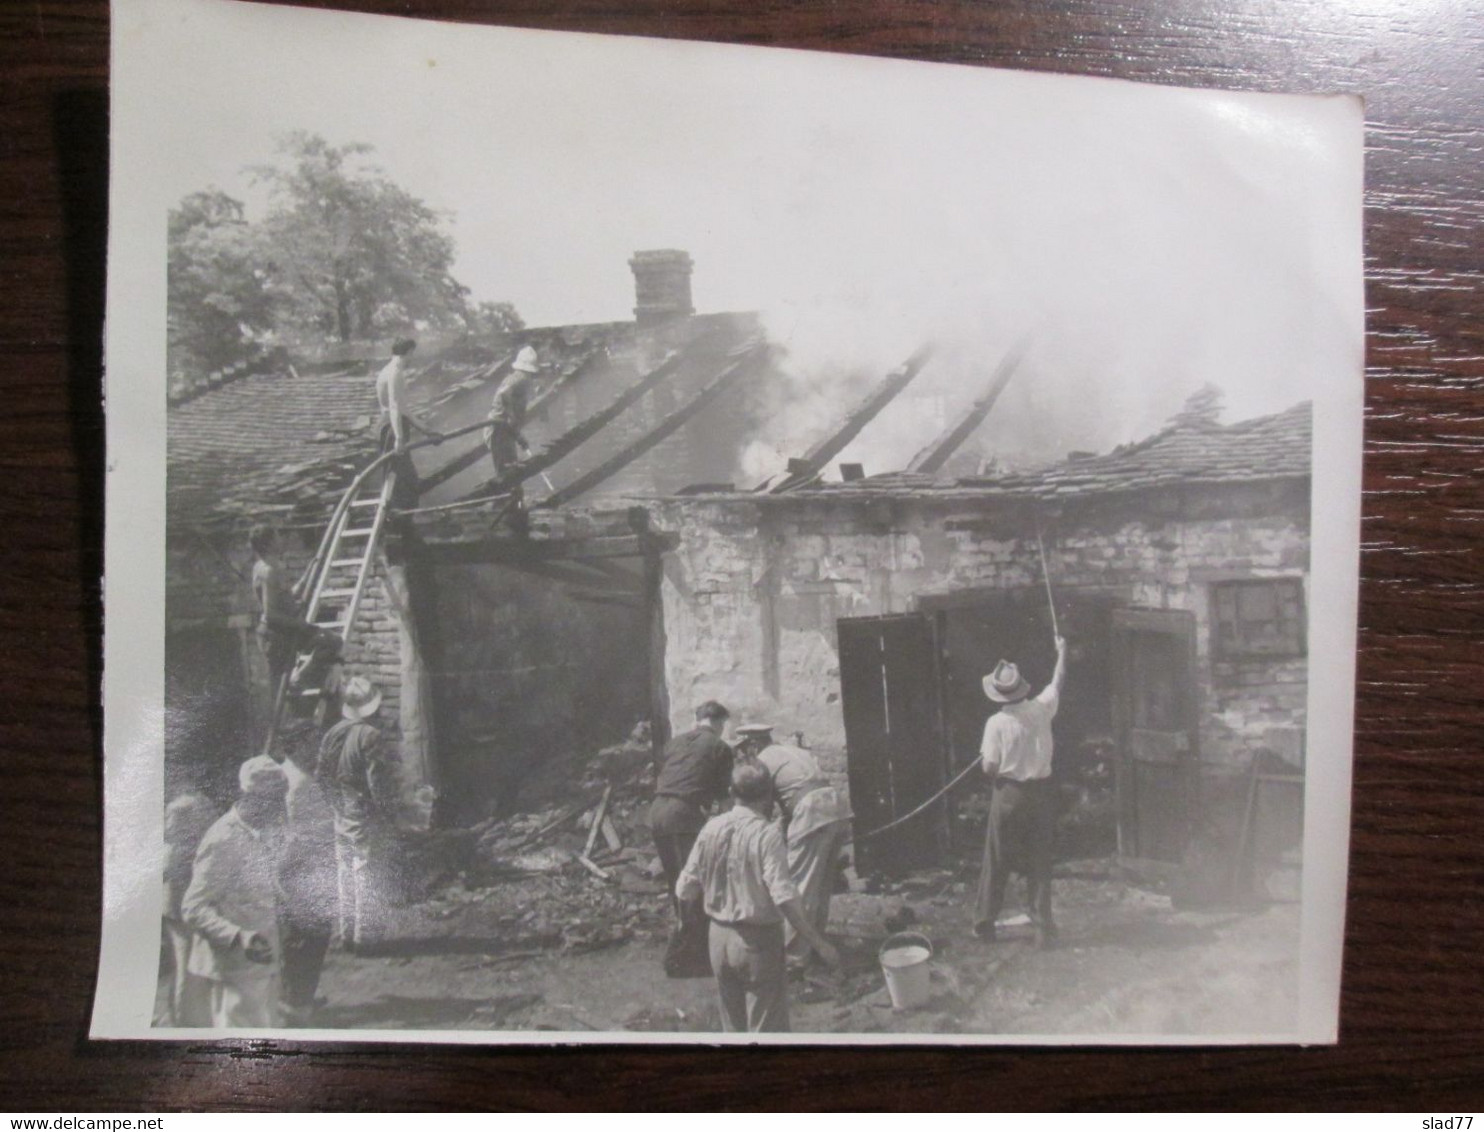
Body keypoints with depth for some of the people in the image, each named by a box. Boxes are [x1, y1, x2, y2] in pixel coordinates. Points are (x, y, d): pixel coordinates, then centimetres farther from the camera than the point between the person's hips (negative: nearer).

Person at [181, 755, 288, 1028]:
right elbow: (193, 908, -21)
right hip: (236, 966, -8)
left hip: (264, 960, 8)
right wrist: (238, 937, -32)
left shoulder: (270, 832, 5)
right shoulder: (223, 841, -20)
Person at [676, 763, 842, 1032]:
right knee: (766, 1029, 5)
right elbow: (784, 898, -24)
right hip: (758, 942, -5)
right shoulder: (766, 834, -17)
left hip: (719, 937, 5)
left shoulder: (712, 828, -2)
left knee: (733, 1026, 19)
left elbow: (684, 891, 1)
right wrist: (819, 943, -20)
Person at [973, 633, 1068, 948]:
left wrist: (984, 756, 8)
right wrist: (1062, 652, 29)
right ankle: (1043, 928, 11)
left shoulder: (997, 723, -15)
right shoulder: (1040, 710, -6)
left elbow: (989, 768, -14)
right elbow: (1058, 683, 14)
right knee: (1039, 863, 10)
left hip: (1008, 795, -2)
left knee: (996, 863, 10)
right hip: (1040, 792, 3)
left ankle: (984, 923, 20)